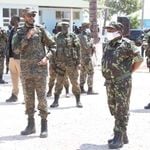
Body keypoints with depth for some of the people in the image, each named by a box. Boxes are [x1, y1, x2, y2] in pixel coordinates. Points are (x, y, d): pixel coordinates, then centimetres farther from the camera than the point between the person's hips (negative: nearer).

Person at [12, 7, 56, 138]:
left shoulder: (41, 30, 2)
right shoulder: (19, 33, 8)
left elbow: (53, 45, 4)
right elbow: (16, 49, -5)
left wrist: (46, 58, -10)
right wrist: (26, 37, -12)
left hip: (40, 69, -3)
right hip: (25, 69, 3)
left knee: (41, 97, -3)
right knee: (28, 98, 9)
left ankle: (44, 126, 3)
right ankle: (31, 125, 19)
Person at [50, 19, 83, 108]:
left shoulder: (73, 36, -2)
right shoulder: (58, 37, 10)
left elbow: (78, 49, -3)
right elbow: (55, 48, 15)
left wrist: (78, 61, -9)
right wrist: (55, 61, 11)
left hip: (71, 63, -3)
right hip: (60, 63, 3)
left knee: (75, 82, 1)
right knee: (59, 82, 5)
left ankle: (78, 101, 11)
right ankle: (56, 101, 12)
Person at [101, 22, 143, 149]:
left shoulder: (126, 44, -12)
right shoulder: (109, 45, 11)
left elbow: (139, 59, -6)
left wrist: (129, 72, -1)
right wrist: (109, 76, 14)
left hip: (122, 83, -8)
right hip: (110, 82, 8)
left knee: (122, 110, -2)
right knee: (113, 108, 15)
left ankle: (119, 138, 3)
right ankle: (123, 135, 27)